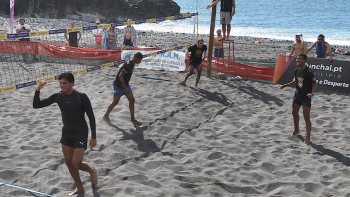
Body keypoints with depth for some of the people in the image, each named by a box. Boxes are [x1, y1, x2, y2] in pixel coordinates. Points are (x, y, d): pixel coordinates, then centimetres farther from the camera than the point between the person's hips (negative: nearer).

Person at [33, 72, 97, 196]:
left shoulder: (81, 97, -18)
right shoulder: (58, 97, -5)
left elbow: (91, 117, -12)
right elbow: (36, 105, -3)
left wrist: (93, 137, -13)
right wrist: (38, 90, -20)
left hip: (81, 133, -6)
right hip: (66, 132, 6)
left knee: (76, 164, -10)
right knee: (68, 162, 10)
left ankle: (92, 171, 24)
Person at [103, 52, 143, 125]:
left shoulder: (132, 64, 4)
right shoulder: (128, 65, -26)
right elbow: (120, 76, -28)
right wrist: (125, 88, -25)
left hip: (125, 84, 9)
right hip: (118, 85, -9)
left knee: (132, 100, 5)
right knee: (115, 102, 4)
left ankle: (132, 118, 12)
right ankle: (106, 116, 22)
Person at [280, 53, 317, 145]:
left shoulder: (309, 72, -19)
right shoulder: (296, 71, 3)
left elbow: (314, 84, -14)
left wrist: (312, 93, -31)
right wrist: (285, 85, 13)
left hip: (306, 97, -8)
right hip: (297, 95, 8)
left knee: (306, 117, -7)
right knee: (294, 113, 21)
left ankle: (308, 138, -1)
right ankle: (296, 130, 45)